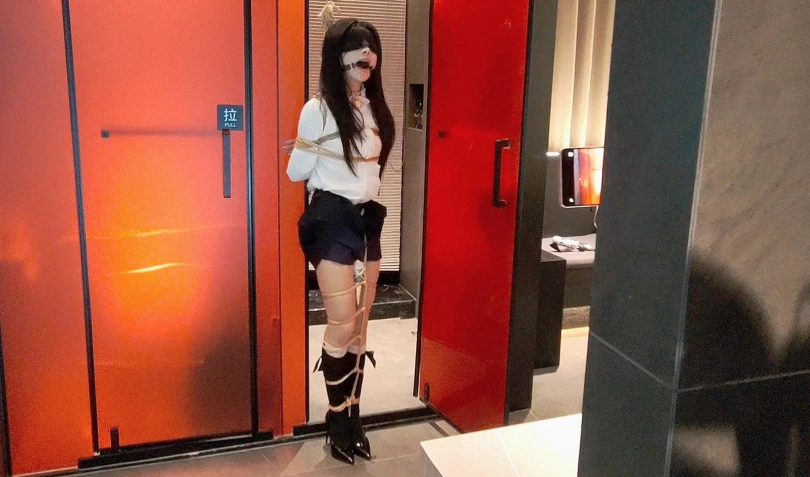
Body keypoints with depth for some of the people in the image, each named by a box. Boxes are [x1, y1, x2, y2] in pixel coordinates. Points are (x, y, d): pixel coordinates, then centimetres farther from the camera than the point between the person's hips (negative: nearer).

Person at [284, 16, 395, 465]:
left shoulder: (374, 108, 10)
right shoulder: (318, 109, -9)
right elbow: (297, 172, -3)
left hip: (367, 219, 6)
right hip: (332, 220, -6)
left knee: (360, 327, 10)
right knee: (342, 325, -4)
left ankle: (354, 418, 23)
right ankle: (338, 420, 15)